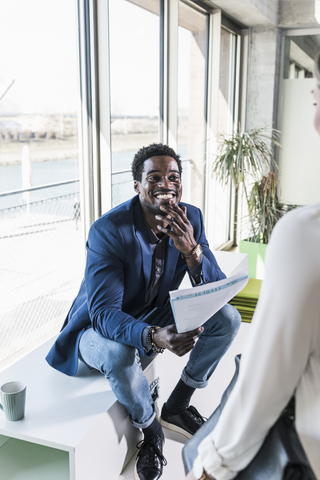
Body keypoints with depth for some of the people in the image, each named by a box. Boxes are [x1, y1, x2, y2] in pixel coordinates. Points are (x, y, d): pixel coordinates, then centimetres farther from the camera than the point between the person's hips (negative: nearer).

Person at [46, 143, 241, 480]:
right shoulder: (108, 230, -27)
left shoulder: (190, 219, -11)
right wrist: (152, 337, -52)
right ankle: (150, 430, -5)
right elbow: (104, 312, -32)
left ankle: (177, 406, 6)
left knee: (228, 317, -11)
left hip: (158, 317, 5)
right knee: (119, 352, -38)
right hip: (103, 329, -5)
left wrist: (190, 250, -33)